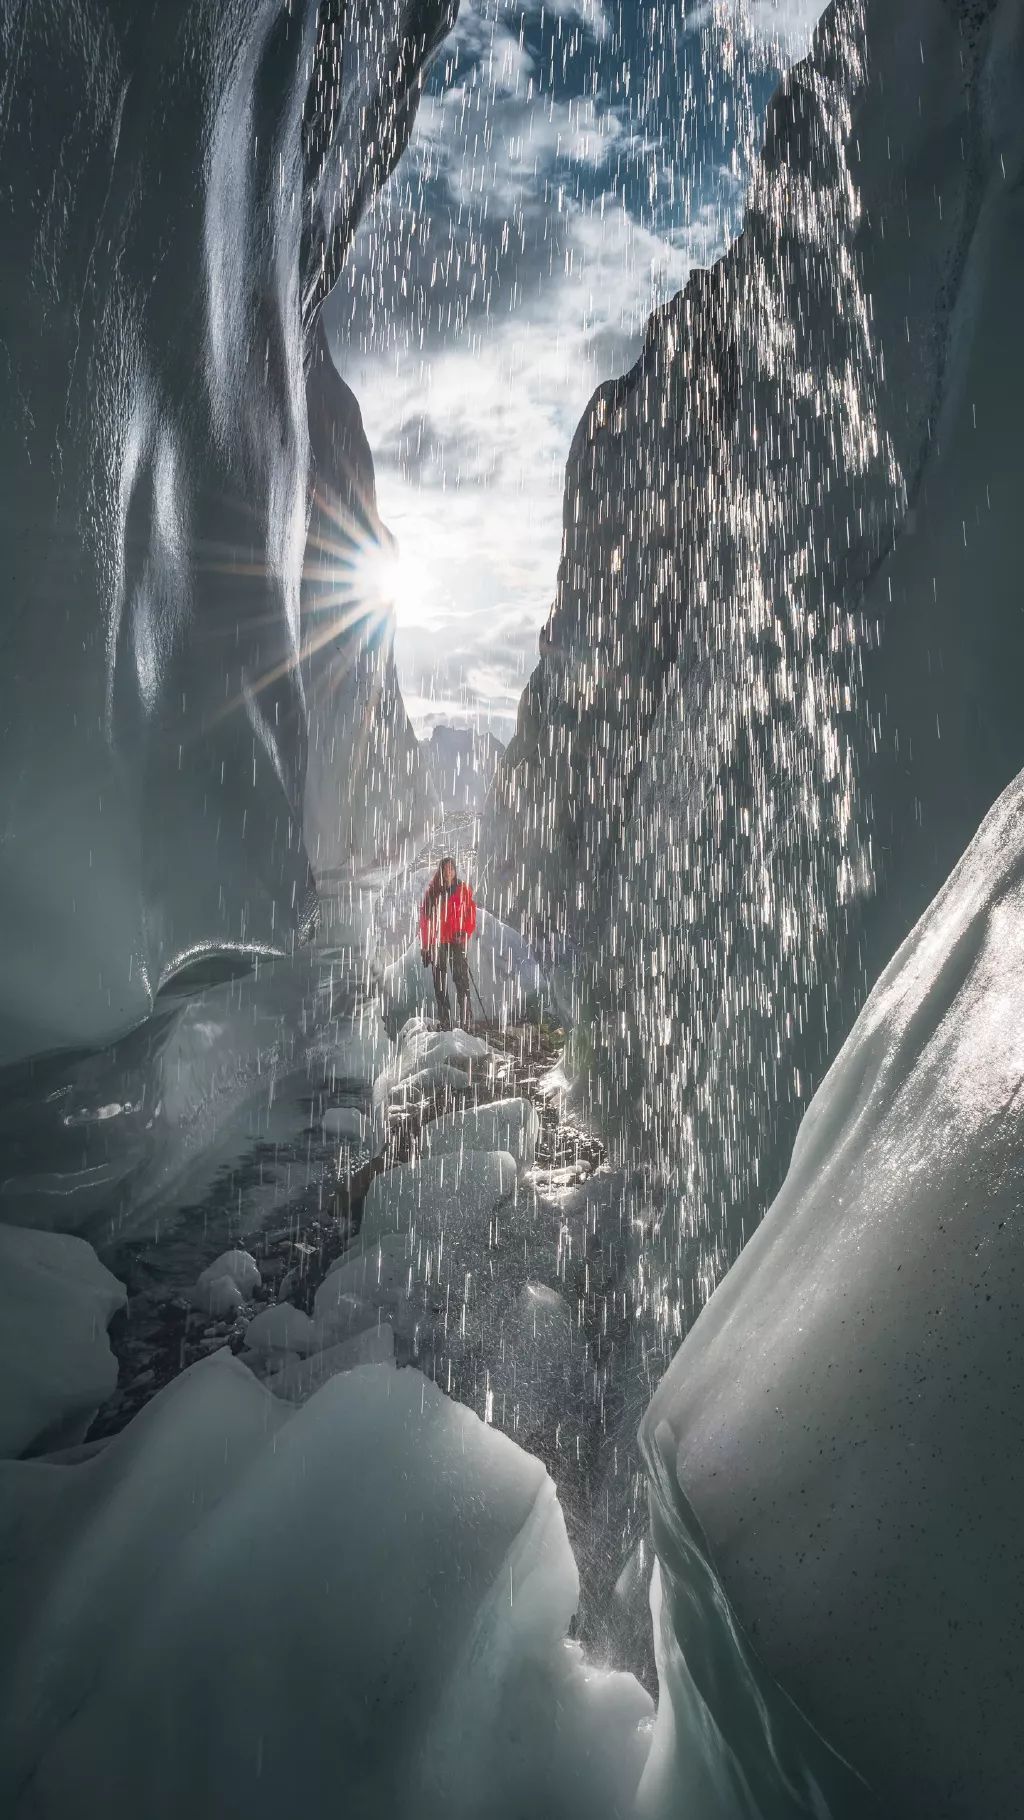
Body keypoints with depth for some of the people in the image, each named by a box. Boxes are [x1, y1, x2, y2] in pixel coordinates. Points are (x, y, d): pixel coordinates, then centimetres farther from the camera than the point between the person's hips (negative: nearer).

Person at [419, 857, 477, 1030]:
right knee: (440, 985, 4)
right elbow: (424, 919, 9)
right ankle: (444, 1023, 10)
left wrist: (465, 933, -16)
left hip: (457, 942, -2)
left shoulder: (463, 890, 5)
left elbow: (471, 914, 2)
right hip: (437, 943, 2)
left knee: (462, 981, -11)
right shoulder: (433, 891, 8)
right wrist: (425, 946, 6)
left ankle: (465, 1022, -12)